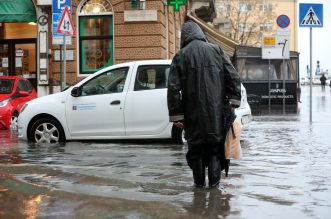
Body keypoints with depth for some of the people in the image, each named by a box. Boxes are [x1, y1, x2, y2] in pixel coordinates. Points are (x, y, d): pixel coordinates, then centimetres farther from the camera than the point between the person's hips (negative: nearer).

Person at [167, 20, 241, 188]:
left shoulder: (180, 56, 0)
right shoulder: (216, 50, 5)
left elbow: (173, 88, -5)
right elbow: (234, 77, -1)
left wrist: (176, 115, -2)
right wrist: (233, 102, 2)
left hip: (194, 114, -1)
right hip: (216, 111, 1)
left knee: (196, 148, 11)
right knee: (215, 147, 11)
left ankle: (199, 182, 17)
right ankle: (214, 182, 10)